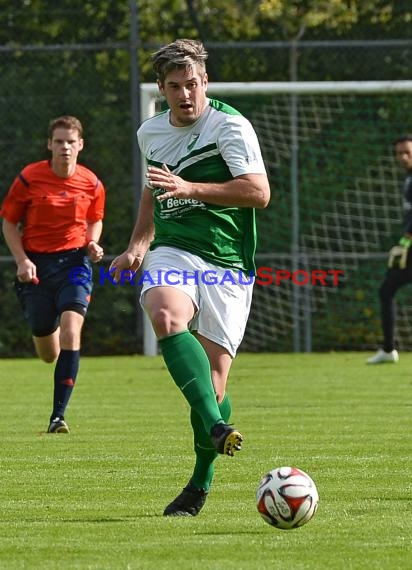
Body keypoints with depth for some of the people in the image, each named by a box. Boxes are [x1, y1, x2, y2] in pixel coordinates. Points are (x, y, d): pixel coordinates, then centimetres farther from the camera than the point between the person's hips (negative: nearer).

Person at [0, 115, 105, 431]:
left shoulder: (92, 184, -1)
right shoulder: (29, 178, -7)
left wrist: (93, 244, -3)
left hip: (74, 261, 0)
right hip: (37, 264, 0)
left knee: (70, 333, -22)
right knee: (48, 353, 7)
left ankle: (58, 415, -18)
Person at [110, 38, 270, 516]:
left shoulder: (230, 126, -5)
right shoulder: (150, 133, 14)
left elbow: (259, 192, -15)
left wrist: (190, 189, -21)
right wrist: (137, 245, 26)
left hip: (227, 261, -3)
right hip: (172, 253, 3)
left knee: (213, 376, -7)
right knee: (166, 316, -33)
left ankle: (201, 482, 12)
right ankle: (216, 426, -46)